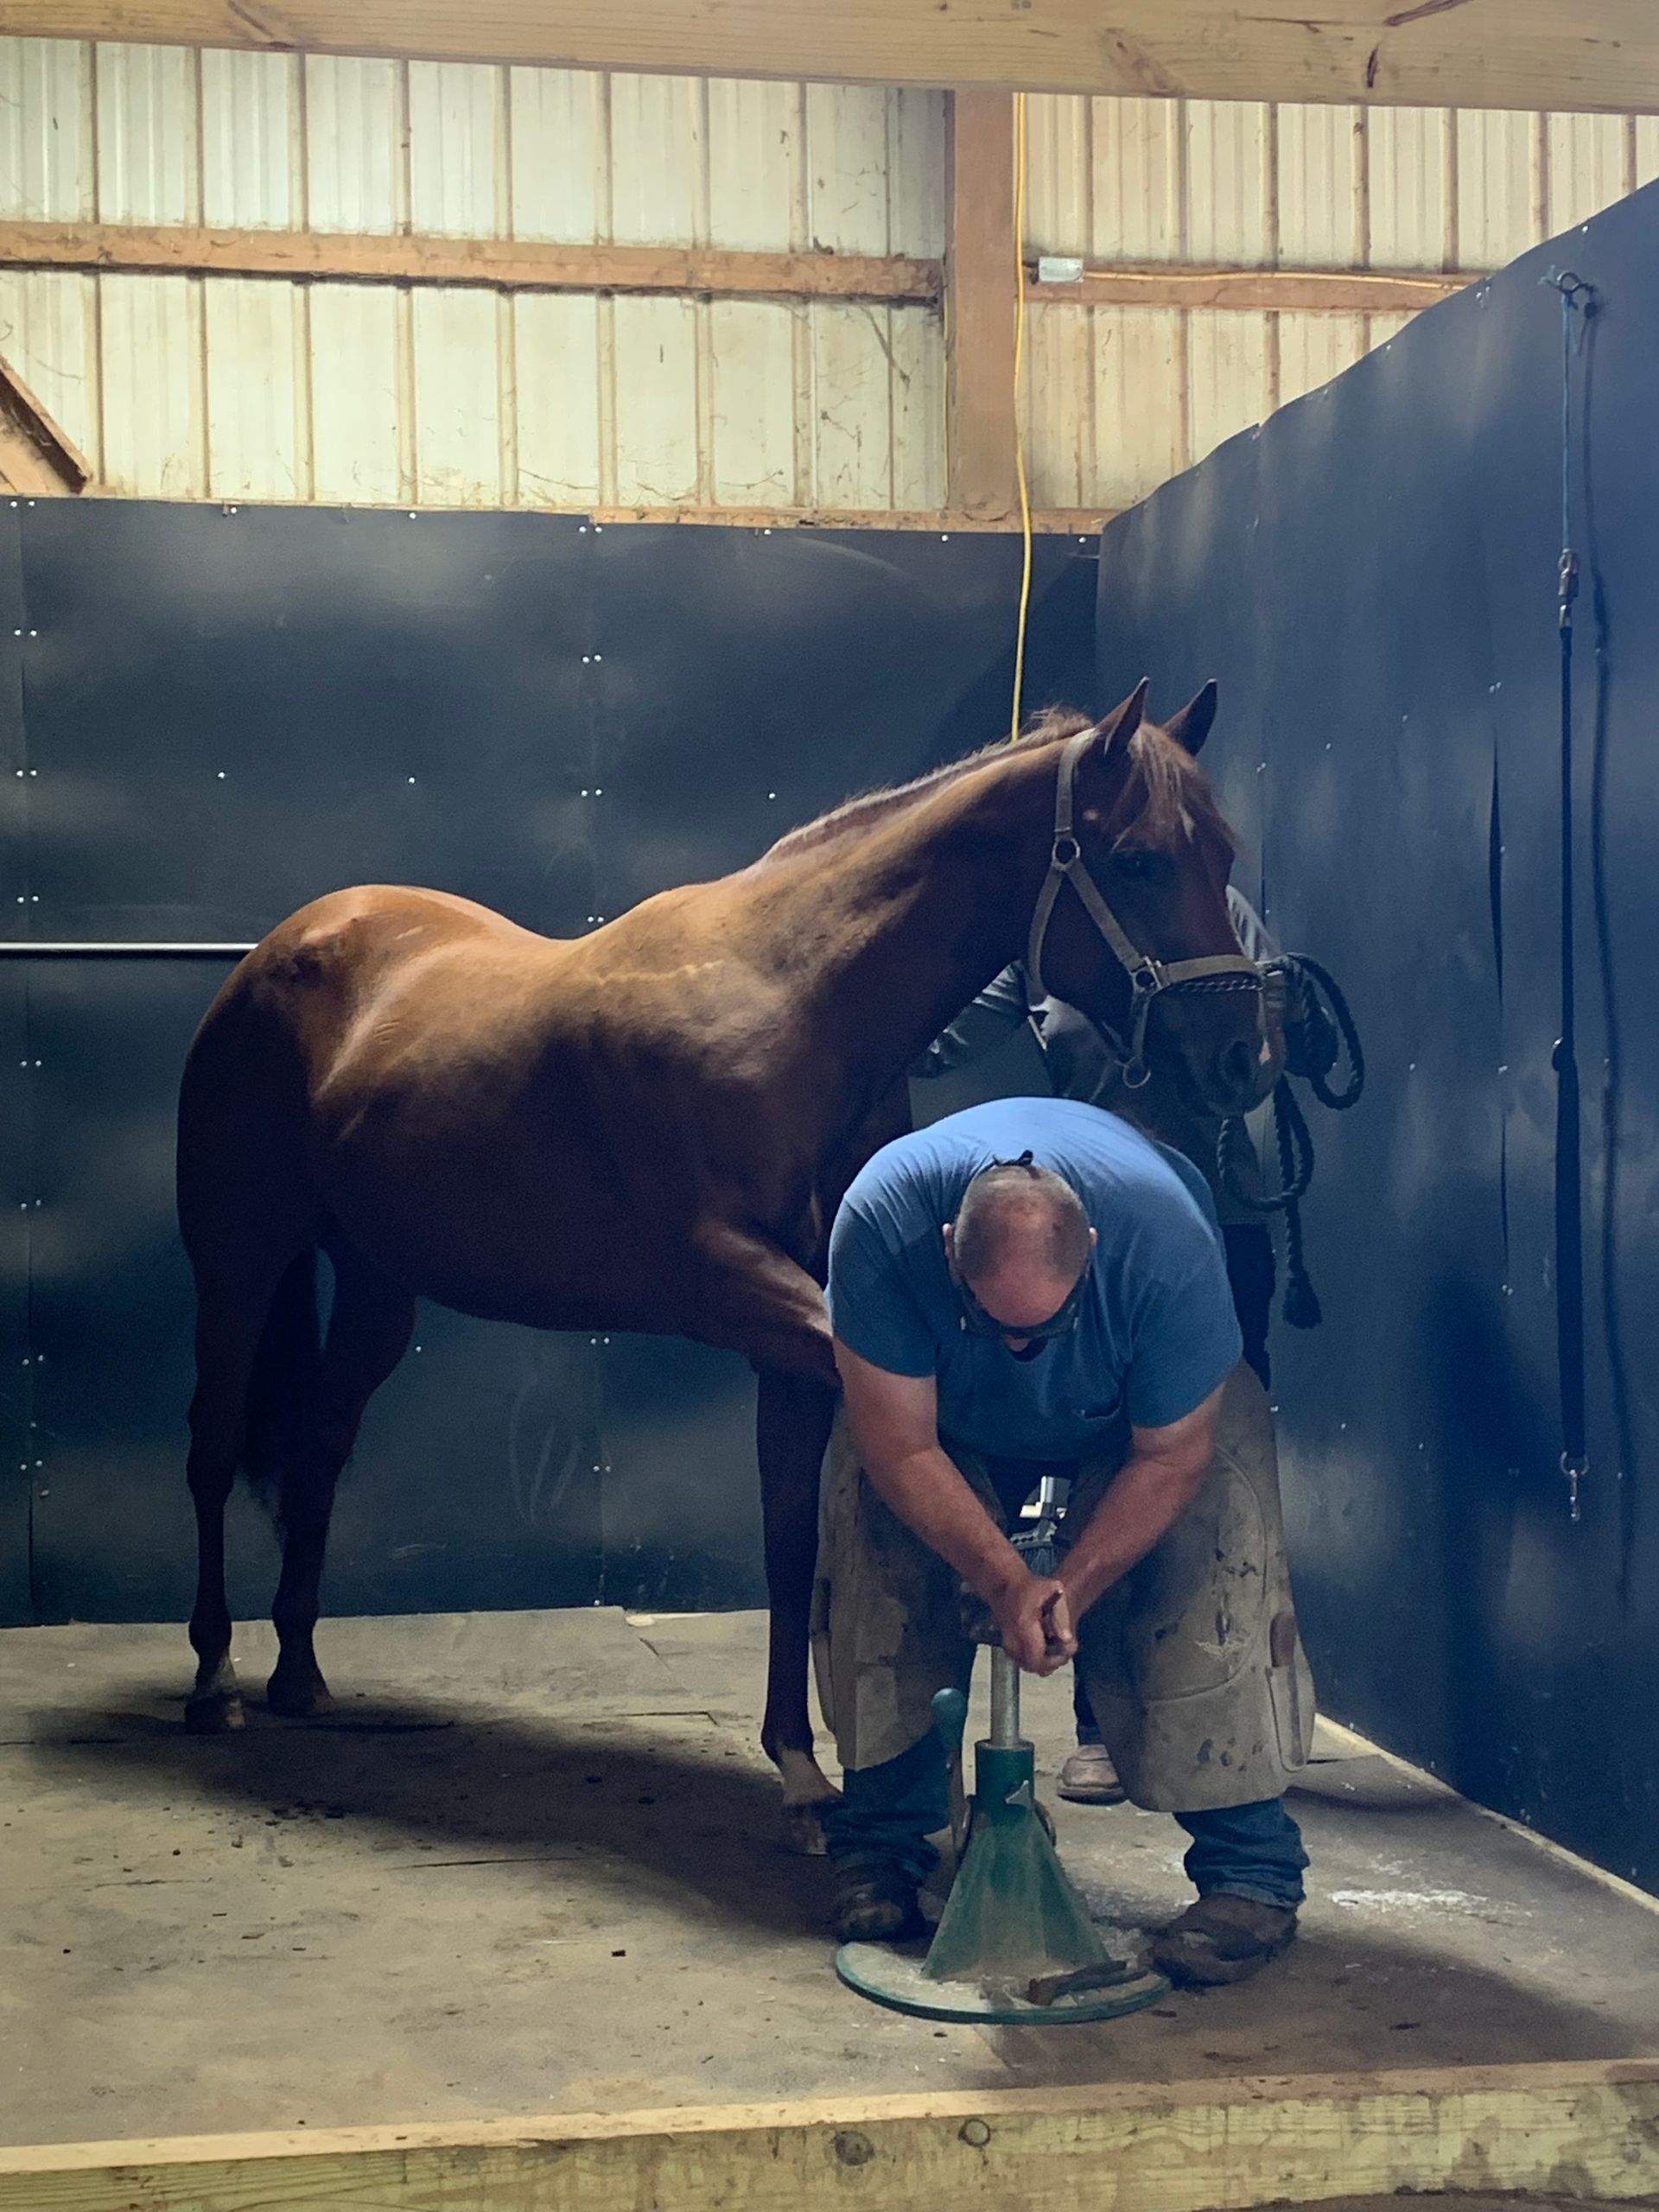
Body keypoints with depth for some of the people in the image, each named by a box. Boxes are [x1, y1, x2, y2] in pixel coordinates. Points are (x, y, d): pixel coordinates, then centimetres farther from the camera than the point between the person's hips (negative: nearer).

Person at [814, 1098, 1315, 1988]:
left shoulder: (1168, 1243, -41)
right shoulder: (881, 1223, -40)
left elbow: (1170, 1459, -27)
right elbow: (902, 1448, -32)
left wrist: (1071, 1588, -32)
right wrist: (1006, 1582, -38)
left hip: (1143, 1404, -1)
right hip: (948, 1408, 1)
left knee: (1212, 1586, -19)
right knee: (881, 1578, -12)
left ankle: (1251, 1873, -8)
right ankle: (877, 1846, 6)